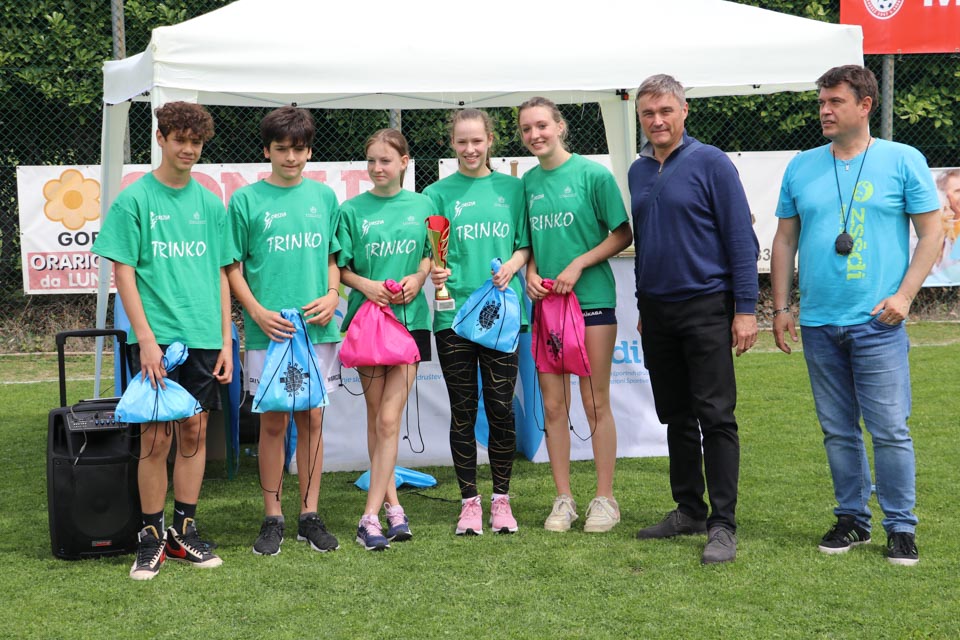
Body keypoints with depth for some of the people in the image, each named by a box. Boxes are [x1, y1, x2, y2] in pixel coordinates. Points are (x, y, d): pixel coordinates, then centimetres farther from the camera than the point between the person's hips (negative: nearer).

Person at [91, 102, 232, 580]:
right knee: (156, 436, -2)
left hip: (204, 338, 4)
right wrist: (146, 338, -12)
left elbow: (221, 275, 13)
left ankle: (184, 531, 18)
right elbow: (124, 273, -4)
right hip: (157, 338, -4)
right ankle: (151, 536, 10)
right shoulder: (134, 200, -2)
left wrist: (226, 341, 6)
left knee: (195, 431, 7)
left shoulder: (211, 204, 10)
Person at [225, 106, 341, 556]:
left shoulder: (323, 196, 9)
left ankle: (310, 514, 15)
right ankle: (272, 517, 12)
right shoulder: (246, 200, 0)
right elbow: (233, 268, 1)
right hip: (268, 331, -2)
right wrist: (258, 312, -11)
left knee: (311, 421, 7)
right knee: (273, 423, 3)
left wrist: (332, 296, -3)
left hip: (317, 330, 3)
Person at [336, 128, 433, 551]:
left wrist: (418, 278, -6)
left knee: (389, 419, -7)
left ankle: (371, 516, -7)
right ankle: (392, 502, 18)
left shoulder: (422, 206, 5)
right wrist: (366, 285, -14)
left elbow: (432, 256, 13)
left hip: (410, 318, 0)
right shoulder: (352, 210, 2)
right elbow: (340, 267, 4)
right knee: (375, 416, 6)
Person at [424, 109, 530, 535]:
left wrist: (513, 265, -8)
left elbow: (526, 243, 12)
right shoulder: (439, 193, 6)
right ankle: (469, 501, 14)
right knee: (463, 411, 4)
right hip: (453, 313, 0)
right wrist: (436, 273, -17)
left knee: (501, 407, 1)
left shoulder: (511, 188, 9)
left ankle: (501, 498, 14)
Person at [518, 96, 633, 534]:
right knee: (553, 405, 6)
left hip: (591, 298, -4)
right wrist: (531, 272, -2)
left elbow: (622, 235, -5)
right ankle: (563, 499, 15)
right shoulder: (527, 182, 8)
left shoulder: (592, 174, -6)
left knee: (595, 403, 0)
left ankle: (604, 499, 10)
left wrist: (578, 265, -15)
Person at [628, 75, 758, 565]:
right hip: (656, 312, 6)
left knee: (715, 417, -6)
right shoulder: (638, 171, 10)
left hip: (705, 307, -6)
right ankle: (688, 510, 22)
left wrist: (745, 308, -13)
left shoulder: (710, 163, -8)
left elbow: (742, 238, -9)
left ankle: (722, 524, -3)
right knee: (676, 417, 12)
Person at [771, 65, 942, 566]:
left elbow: (931, 233, 0)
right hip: (818, 323, 4)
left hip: (877, 323, -4)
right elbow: (785, 241, 13)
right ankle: (852, 518, 23)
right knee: (838, 430, 11)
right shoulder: (802, 167, 9)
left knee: (890, 429, -4)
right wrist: (780, 307, 8)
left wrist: (903, 295, -9)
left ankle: (901, 526, 8)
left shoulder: (903, 161, -1)